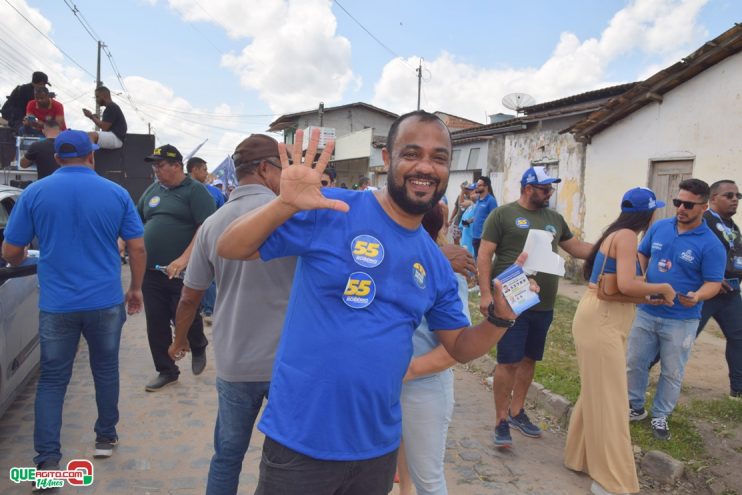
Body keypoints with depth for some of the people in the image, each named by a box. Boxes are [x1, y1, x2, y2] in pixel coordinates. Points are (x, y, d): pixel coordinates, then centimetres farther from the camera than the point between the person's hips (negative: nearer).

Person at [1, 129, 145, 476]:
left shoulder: (35, 193, -3)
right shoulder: (117, 193, -3)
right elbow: (137, 248, -2)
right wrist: (136, 288, 10)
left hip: (56, 304, 0)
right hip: (105, 301, 1)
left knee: (52, 379, 10)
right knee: (106, 371, 17)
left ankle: (47, 459, 7)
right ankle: (106, 438, 30)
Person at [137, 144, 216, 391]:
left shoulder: (195, 191, -7)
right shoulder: (152, 190, 13)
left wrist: (184, 259, -25)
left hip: (182, 272, -6)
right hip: (151, 270, 6)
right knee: (156, 324, 8)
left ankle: (198, 348, 36)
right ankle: (166, 371, 24)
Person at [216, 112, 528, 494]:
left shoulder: (436, 265, 3)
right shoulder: (331, 210, -14)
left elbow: (460, 347, 11)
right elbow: (228, 248, -12)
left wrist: (500, 317, -9)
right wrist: (285, 205, -30)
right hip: (301, 440, -5)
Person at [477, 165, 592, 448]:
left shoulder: (554, 218, 14)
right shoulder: (503, 214, -4)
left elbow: (576, 247, 21)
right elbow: (484, 254, -8)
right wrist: (486, 293, -16)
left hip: (543, 306, 6)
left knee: (529, 360, 15)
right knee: (508, 362, -2)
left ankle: (517, 411, 32)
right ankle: (501, 421, 12)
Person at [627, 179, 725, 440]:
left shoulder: (711, 245, -14)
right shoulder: (658, 227, -1)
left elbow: (714, 282, -13)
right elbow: (642, 254, 12)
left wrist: (697, 296, -34)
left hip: (681, 320, -3)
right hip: (646, 312, 4)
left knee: (672, 372, 11)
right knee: (634, 363, 13)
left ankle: (660, 416, 29)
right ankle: (635, 407, 32)